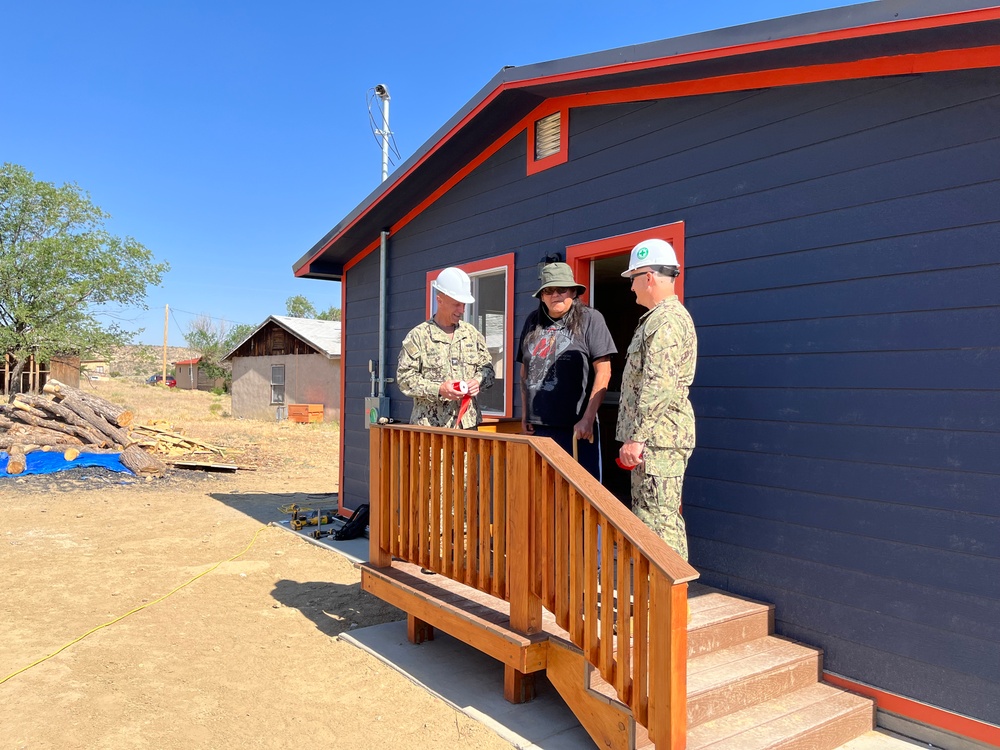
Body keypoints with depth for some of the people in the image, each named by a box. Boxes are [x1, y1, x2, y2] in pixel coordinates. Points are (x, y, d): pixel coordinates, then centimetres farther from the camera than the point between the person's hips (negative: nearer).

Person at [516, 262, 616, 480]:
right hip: (537, 426, 5)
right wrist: (525, 415, 12)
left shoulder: (589, 319, -1)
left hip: (576, 427, -5)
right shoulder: (533, 321, 13)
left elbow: (603, 372, -7)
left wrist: (588, 419, -12)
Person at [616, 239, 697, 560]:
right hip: (657, 438, 11)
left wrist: (637, 436, -23)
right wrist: (636, 434, 24)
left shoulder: (667, 320, -15)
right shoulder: (663, 316, 20)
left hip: (658, 438, -11)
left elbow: (660, 385, -24)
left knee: (656, 520, -8)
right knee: (664, 518, 17)